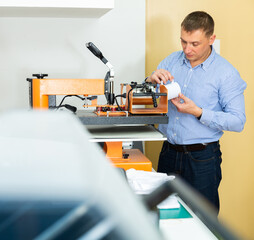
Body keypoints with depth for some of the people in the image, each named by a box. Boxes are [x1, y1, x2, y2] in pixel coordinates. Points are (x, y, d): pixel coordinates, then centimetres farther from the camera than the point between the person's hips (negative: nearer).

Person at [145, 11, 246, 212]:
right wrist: (151, 81, -15)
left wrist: (198, 112, -21)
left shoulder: (226, 72, -9)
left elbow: (238, 121, -12)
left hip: (202, 158, -4)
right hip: (169, 153, 4)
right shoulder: (171, 61, 4)